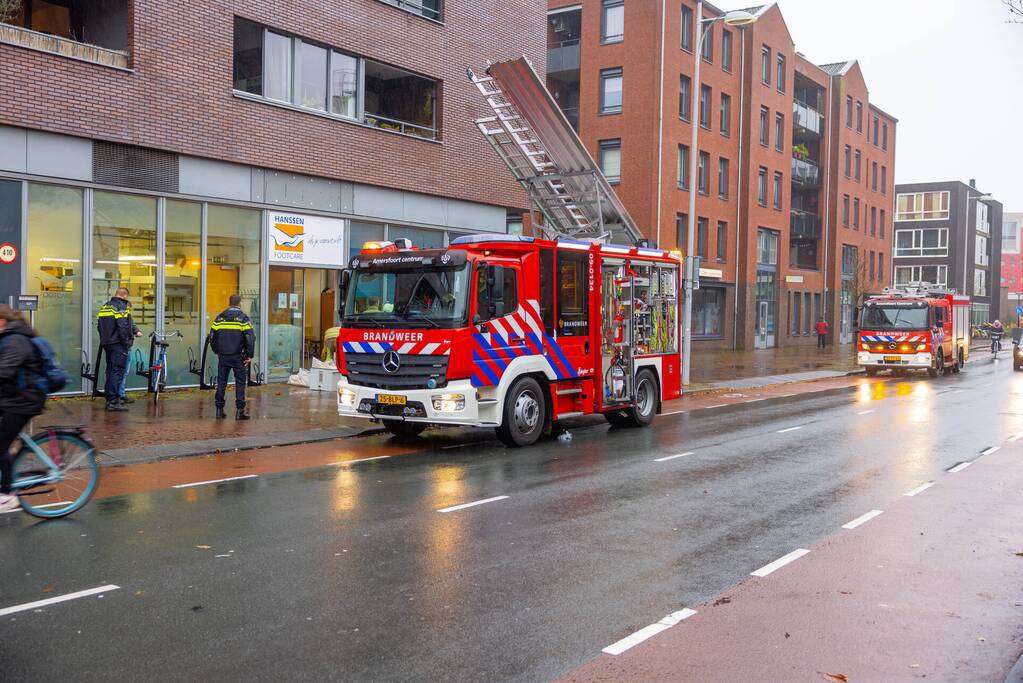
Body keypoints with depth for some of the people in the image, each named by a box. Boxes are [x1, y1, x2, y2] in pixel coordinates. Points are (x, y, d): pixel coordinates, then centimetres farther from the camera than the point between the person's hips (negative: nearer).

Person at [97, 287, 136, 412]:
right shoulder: (121, 307, -12)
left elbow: (99, 325, 18)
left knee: (110, 371, 16)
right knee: (118, 371, -8)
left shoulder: (104, 307, 16)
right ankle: (113, 402, -11)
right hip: (118, 345, -9)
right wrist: (127, 343, -14)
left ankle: (109, 399, 22)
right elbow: (123, 327, -20)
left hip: (106, 344, 9)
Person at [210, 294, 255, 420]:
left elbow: (212, 337, 8)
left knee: (221, 382, 11)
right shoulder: (243, 318, -5)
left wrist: (217, 351, 20)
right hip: (238, 356, -3)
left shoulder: (219, 318, 7)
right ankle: (240, 410, 2)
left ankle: (219, 409, 13)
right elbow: (250, 338, -11)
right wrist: (250, 355, -4)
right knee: (240, 382, 4)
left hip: (223, 356, 3)